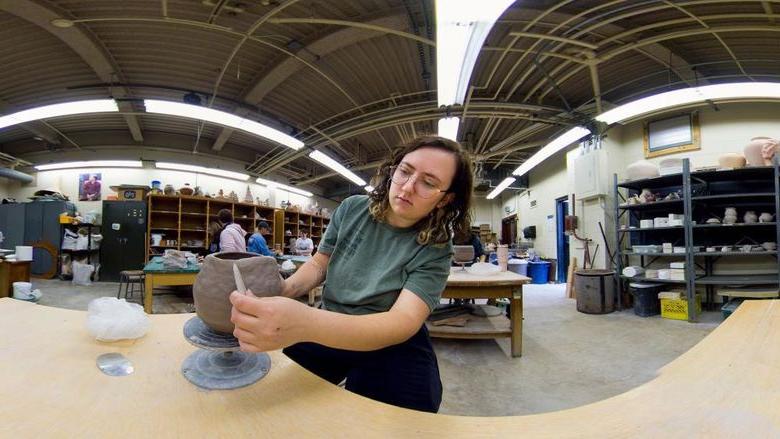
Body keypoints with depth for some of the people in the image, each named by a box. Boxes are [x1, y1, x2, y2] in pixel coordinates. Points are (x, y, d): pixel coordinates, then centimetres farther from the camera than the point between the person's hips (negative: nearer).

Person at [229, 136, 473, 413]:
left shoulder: (434, 251, -19)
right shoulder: (352, 209, -7)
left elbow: (403, 323, -33)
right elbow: (318, 264, 4)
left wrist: (306, 324, -49)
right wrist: (284, 289, -20)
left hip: (392, 346, -3)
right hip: (328, 332, 3)